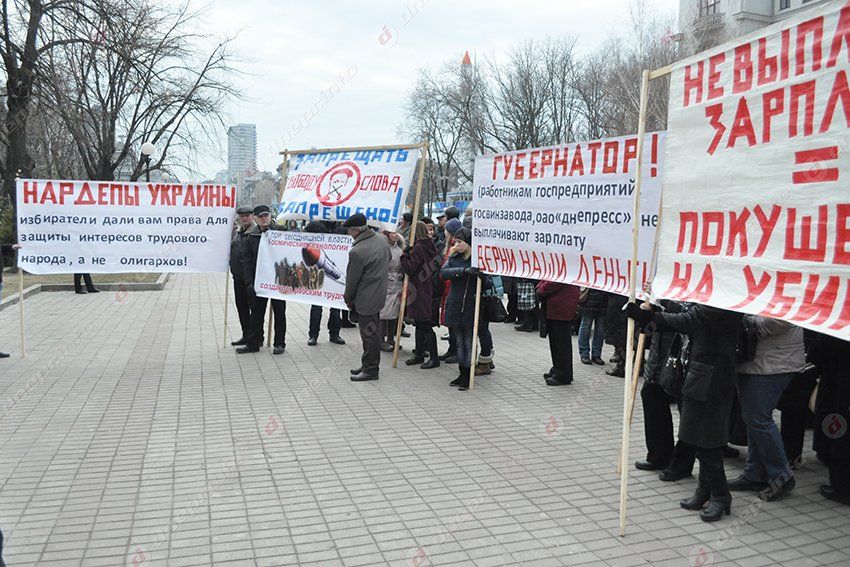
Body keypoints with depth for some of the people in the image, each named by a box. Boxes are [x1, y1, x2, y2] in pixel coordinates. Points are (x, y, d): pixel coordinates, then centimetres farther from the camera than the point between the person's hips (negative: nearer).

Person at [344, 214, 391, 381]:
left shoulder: (357, 251, -23)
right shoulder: (382, 240, 2)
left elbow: (352, 279, -13)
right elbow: (388, 262, 17)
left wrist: (348, 299, 2)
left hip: (366, 299, -9)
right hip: (379, 294, 9)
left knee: (369, 335, 1)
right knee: (373, 333, 18)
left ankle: (370, 369, 11)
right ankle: (369, 365, 30)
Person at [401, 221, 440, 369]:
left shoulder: (418, 248, -16)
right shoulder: (431, 246, 10)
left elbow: (410, 268, -17)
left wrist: (405, 256, -3)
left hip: (421, 293, -9)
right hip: (430, 291, 9)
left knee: (424, 325, -3)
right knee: (420, 324, 16)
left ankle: (434, 357, 1)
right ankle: (419, 354, 25)